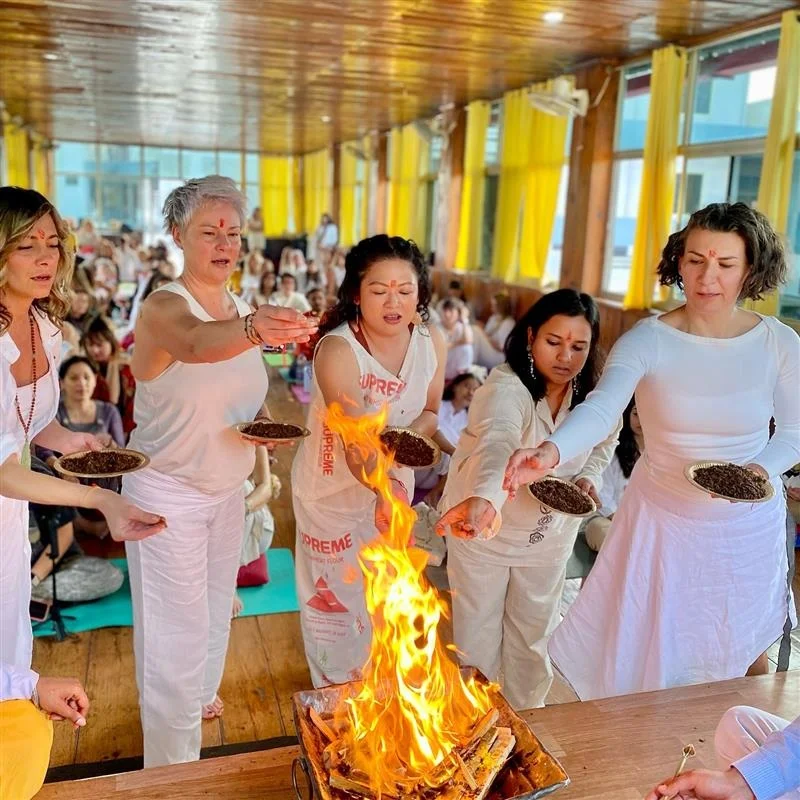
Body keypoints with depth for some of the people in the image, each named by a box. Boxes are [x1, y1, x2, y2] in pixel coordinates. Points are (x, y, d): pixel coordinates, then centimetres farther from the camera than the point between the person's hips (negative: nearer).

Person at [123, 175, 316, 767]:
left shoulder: (245, 311, 1)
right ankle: (172, 768, 23)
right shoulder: (163, 308, -21)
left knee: (216, 604, 24)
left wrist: (264, 419, -7)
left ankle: (201, 691, 52)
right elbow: (197, 343, -46)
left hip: (228, 488, 7)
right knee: (177, 628, 3)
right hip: (167, 491, -7)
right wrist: (253, 329, -67)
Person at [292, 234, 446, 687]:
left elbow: (429, 413, 0)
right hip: (335, 488, -5)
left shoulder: (433, 343, -15)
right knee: (337, 595, 12)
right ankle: (336, 688, 40)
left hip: (394, 482, 5)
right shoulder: (337, 349, -31)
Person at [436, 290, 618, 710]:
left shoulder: (593, 396, -10)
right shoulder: (505, 388, -30)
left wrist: (589, 477, -10)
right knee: (478, 638, 11)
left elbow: (603, 443, 11)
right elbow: (498, 443, -52)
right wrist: (484, 498, -71)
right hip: (484, 531, -4)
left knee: (533, 638, 20)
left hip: (549, 537, 5)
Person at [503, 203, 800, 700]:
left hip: (749, 528, 2)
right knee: (642, 663, 11)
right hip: (663, 523, -2)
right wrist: (552, 451, -54)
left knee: (742, 653, 24)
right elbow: (601, 409, -34)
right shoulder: (648, 341, -17)